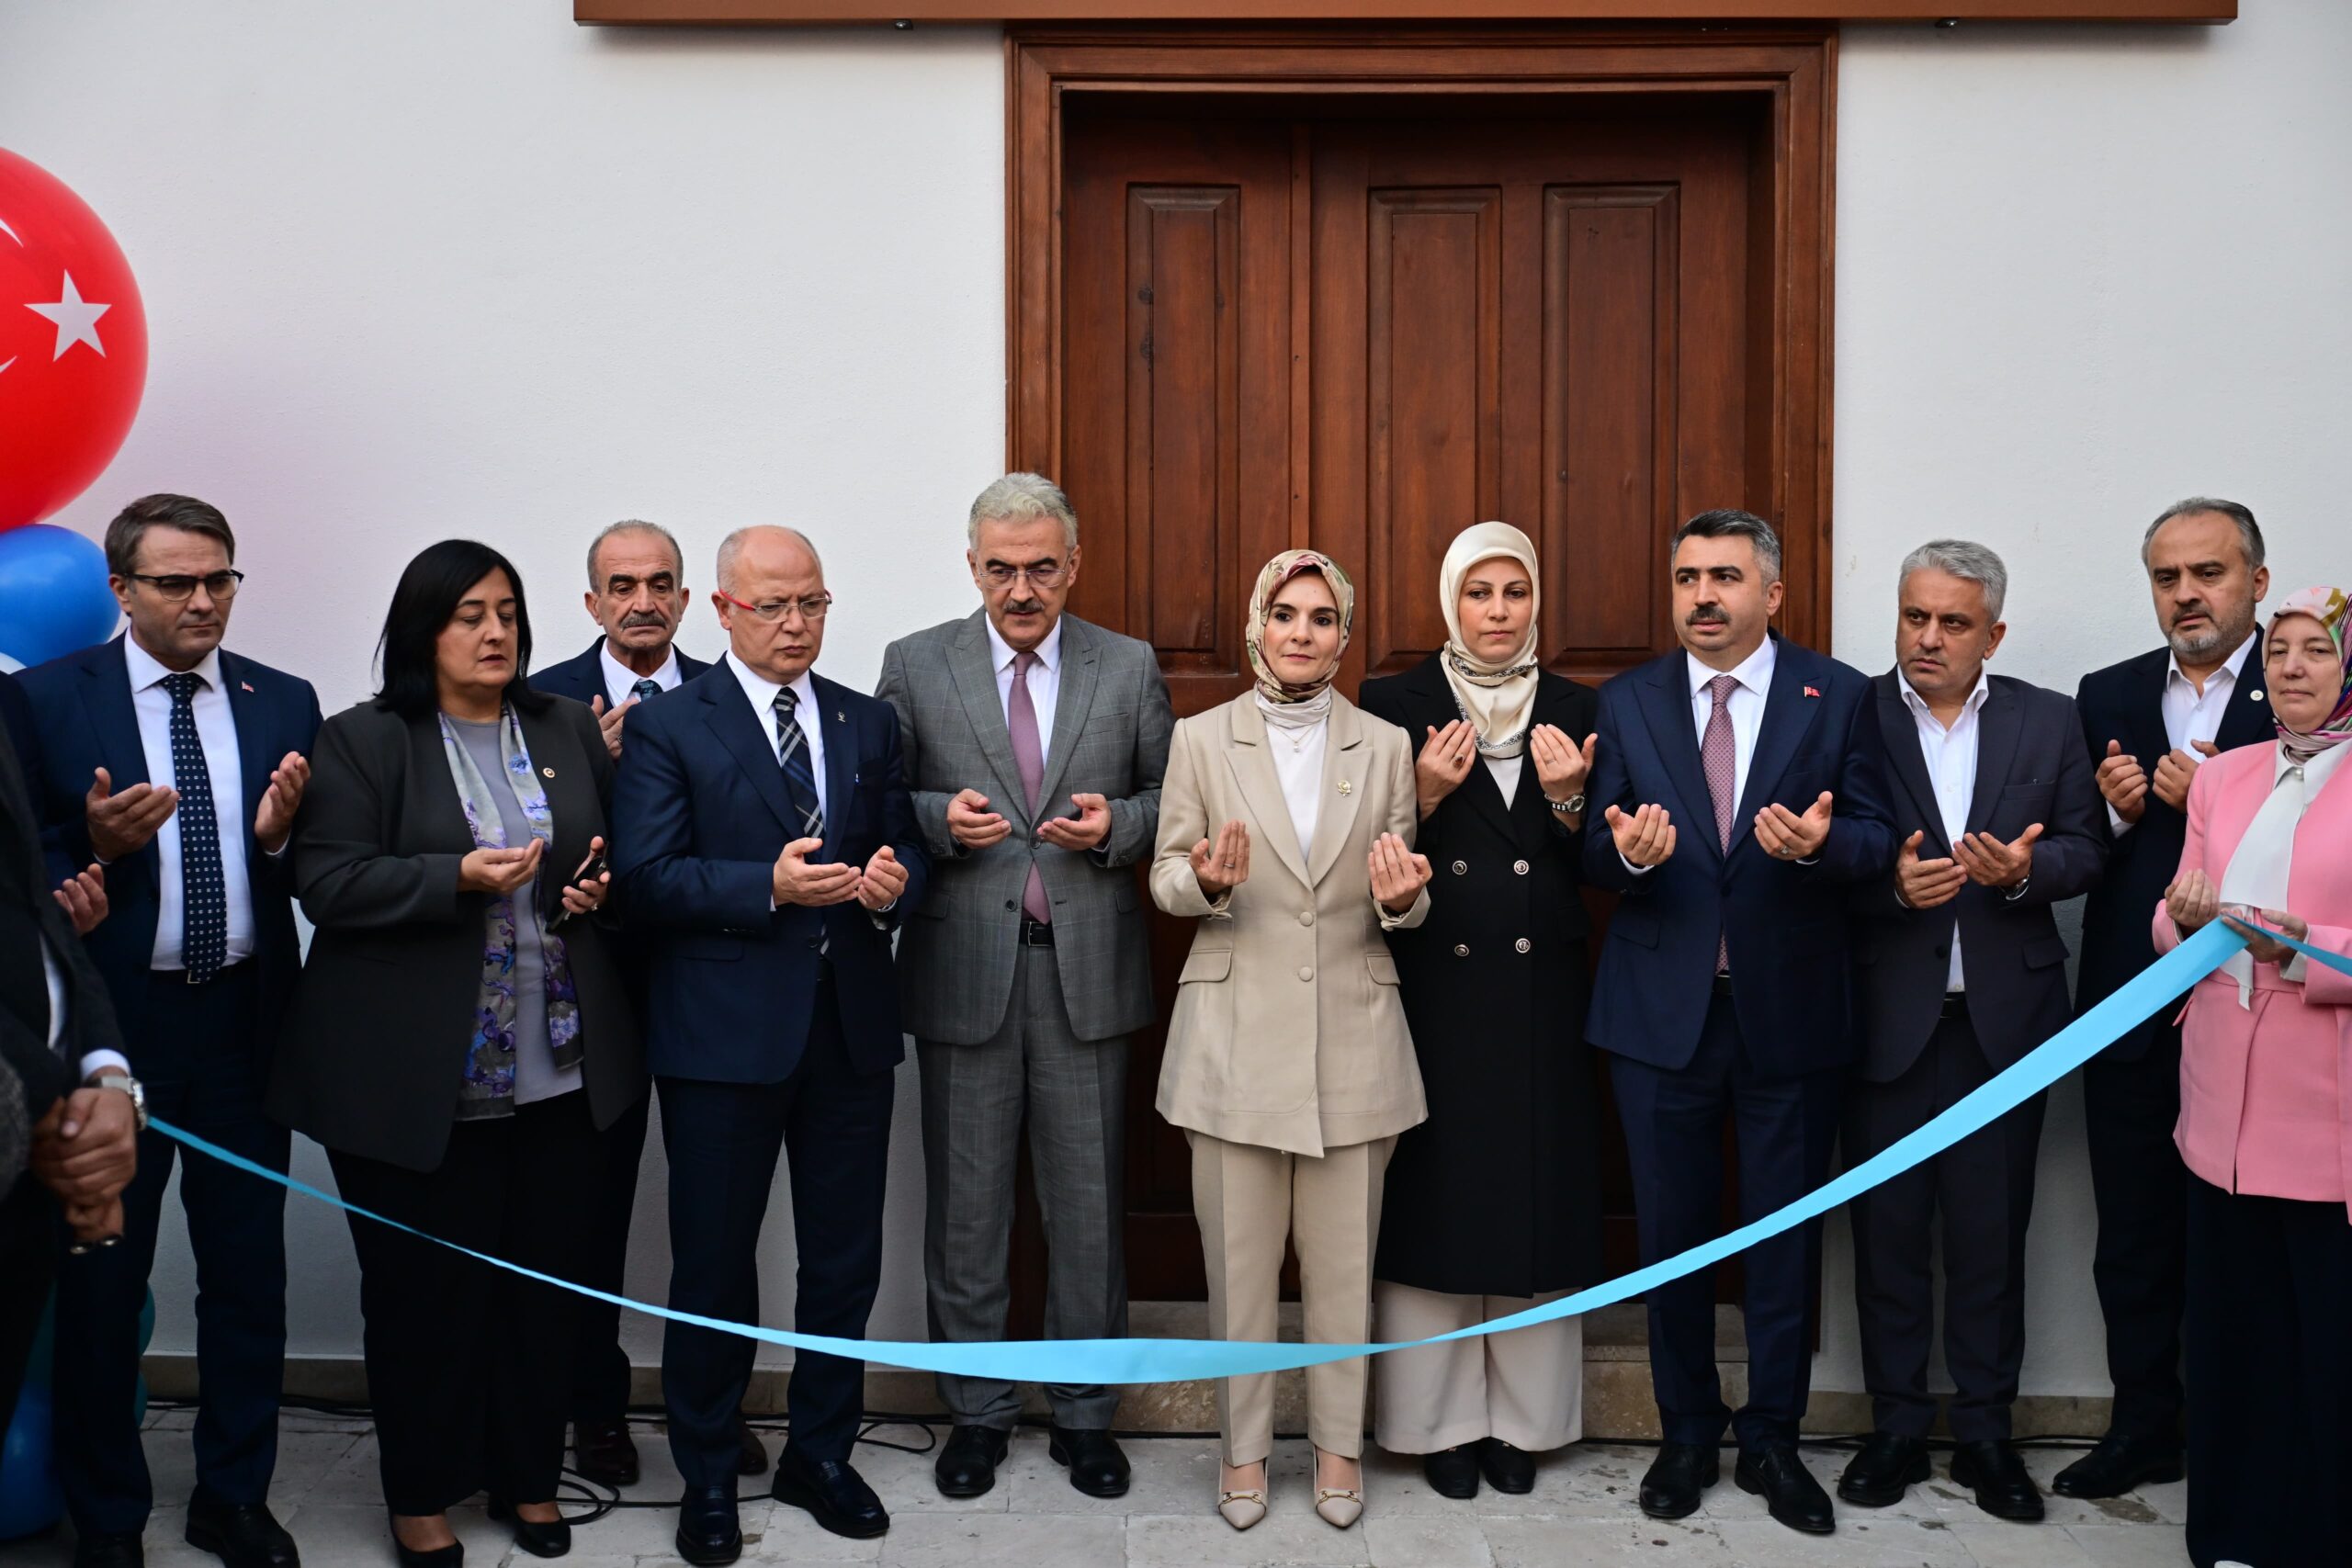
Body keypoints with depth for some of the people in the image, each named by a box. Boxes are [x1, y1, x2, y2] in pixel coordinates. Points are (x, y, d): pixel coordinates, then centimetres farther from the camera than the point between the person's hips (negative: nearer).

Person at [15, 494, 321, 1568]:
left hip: (244, 1024, 2)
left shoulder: (284, 703, 5)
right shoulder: (48, 701, -3)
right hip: (113, 1025, -2)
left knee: (248, 1275, 11)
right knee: (101, 1282, 9)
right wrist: (97, 846, -23)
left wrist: (277, 835, -15)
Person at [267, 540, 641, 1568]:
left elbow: (614, 855, 18)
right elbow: (327, 882, -11)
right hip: (414, 1084, -4)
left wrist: (599, 885, -4)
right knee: (425, 1287, 6)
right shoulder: (363, 742, -2)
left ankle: (528, 1475, 29)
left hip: (559, 1069, 4)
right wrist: (459, 879, -22)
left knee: (544, 1279, 11)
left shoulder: (569, 731, 11)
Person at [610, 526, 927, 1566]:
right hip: (724, 1034, -4)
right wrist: (771, 886, -22)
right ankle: (707, 1478, 25)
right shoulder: (669, 727, -2)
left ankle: (820, 1454, 30)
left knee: (845, 1257, 12)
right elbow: (645, 881, -10)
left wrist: (894, 882, -9)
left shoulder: (868, 724, 11)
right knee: (714, 1265, 7)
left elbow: (905, 849, 14)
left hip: (851, 1029, 4)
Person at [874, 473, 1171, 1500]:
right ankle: (977, 1409, 27)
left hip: (1088, 972, 1)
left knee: (1087, 1205, 9)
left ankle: (1084, 1413, 25)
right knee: (965, 1206, 9)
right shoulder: (915, 666, 3)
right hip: (963, 971, 0)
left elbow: (1169, 799, 9)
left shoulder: (1130, 668, 5)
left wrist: (1116, 826, -11)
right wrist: (941, 818, -14)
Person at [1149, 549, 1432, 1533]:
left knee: (1344, 1258, 8)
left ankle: (1338, 1443, 26)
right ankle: (1245, 1446, 23)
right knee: (1238, 1257, 5)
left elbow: (1408, 905, 9)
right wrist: (1206, 881, -17)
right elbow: (1166, 880, 5)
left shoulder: (1385, 747, 5)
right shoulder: (1201, 739, 2)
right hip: (1234, 1033, -1)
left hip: (1352, 1035, 1)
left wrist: (1400, 897, -15)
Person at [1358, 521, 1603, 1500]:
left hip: (1538, 996, 2)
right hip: (1432, 989, -2)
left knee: (1534, 1193, 7)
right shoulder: (1396, 705, 2)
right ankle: (1440, 1420, 18)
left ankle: (1521, 1420, 21)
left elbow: (1594, 867, 7)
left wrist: (1566, 800, -12)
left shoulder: (1574, 711, 8)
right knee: (1434, 1193, 3)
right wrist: (1426, 795, -15)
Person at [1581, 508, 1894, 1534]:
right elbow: (1594, 856, 2)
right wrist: (1627, 851, -21)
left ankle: (1772, 1441, 27)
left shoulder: (1838, 697, 1)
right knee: (1670, 1234, 10)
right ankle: (1687, 1437, 28)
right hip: (1662, 1013, 1)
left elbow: (1875, 839, -3)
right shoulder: (1627, 702, 4)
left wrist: (1820, 844, -25)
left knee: (1786, 1238, 10)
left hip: (1790, 1014, -1)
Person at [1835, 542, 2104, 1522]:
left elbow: (2084, 846, 5)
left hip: (2005, 1019, 1)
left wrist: (2028, 869, -15)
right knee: (1888, 1225, 7)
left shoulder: (2049, 722, 6)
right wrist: (1891, 884, -21)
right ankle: (1896, 1427, 21)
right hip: (1887, 1018, -1)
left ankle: (1984, 1432, 22)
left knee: (1991, 1230, 8)